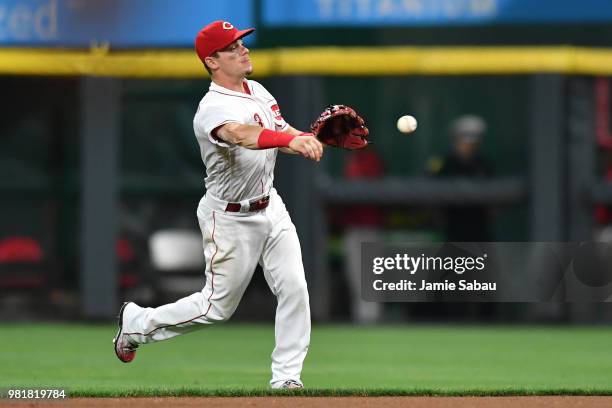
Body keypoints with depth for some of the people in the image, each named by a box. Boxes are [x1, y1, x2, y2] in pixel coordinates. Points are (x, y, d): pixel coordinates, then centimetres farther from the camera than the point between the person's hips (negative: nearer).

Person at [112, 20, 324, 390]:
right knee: (218, 306, 5)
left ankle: (287, 377, 3)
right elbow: (241, 134, -46)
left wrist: (309, 138, -19)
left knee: (294, 289, -5)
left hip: (271, 207, 7)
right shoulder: (213, 109, -25)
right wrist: (290, 140, -62)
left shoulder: (258, 91, 4)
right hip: (230, 218, -7)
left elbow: (283, 133, 4)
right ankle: (139, 323, 26)